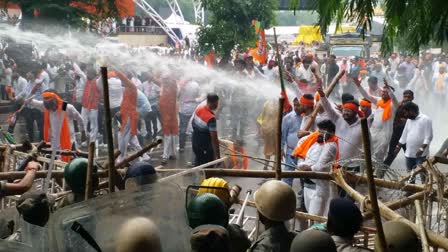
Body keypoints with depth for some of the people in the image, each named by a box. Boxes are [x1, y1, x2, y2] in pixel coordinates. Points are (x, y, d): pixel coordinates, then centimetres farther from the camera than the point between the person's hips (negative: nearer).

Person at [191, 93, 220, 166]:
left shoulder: (199, 107, -7)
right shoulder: (211, 118, -30)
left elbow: (192, 122, 11)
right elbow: (214, 139, -30)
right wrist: (217, 156, -27)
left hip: (195, 139, 8)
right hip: (205, 145, -8)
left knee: (198, 163, 24)